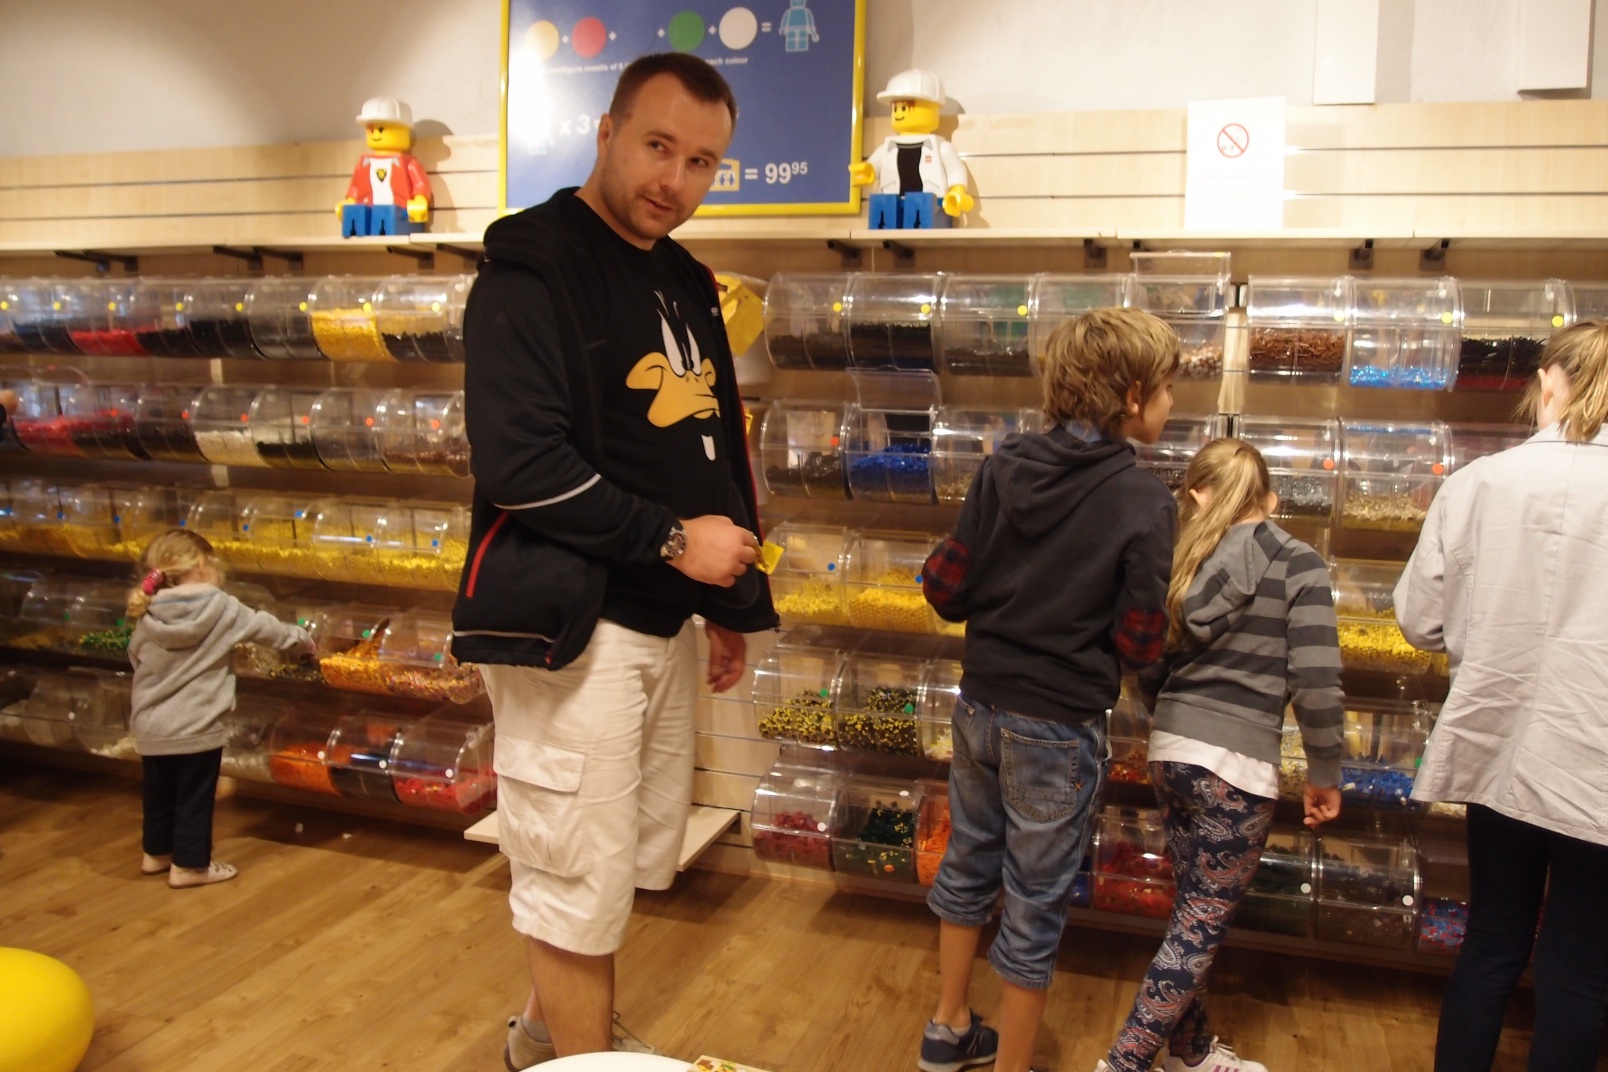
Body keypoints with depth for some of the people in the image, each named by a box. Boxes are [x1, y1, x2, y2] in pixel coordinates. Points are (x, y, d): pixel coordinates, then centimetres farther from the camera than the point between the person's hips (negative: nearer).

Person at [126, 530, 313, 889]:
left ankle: (156, 853, 36)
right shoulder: (223, 609, -12)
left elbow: (136, 660, 10)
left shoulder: (147, 616, -1)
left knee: (158, 794, 21)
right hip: (196, 728, -5)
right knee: (194, 799, 7)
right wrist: (302, 639, 17)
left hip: (150, 727, 5)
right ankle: (189, 865, 15)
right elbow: (265, 627, 0)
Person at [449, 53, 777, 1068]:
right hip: (571, 624, -8)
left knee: (635, 859, 18)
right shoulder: (532, 270, -10)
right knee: (581, 879, 0)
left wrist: (731, 603, 18)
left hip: (666, 621, 8)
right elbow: (521, 465, -20)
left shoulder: (689, 286, 14)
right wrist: (672, 539, -14)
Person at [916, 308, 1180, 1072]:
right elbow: (1139, 643, -15)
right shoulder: (1145, 502, -16)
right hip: (1060, 727, -5)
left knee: (967, 865, 23)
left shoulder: (1004, 466, -5)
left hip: (982, 706, 5)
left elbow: (945, 588, -5)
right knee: (1034, 906, 10)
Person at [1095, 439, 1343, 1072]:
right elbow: (1318, 683, -13)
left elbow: (1148, 671, 9)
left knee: (1193, 913, 20)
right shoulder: (1297, 565, -6)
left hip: (1170, 754, 6)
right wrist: (1325, 775, -1)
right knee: (1203, 925, 6)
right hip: (1236, 765, -5)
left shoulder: (1185, 562, 6)